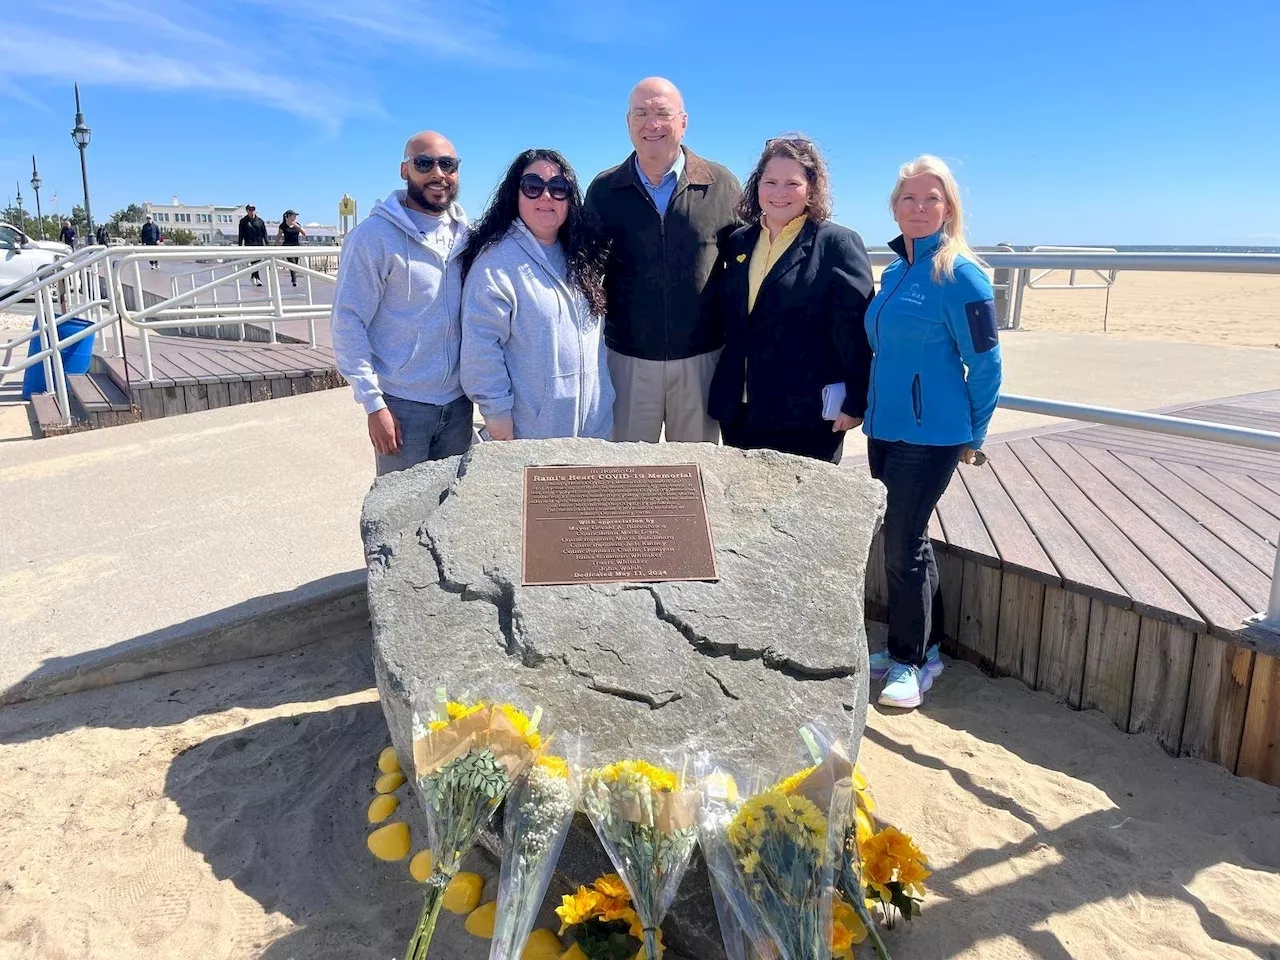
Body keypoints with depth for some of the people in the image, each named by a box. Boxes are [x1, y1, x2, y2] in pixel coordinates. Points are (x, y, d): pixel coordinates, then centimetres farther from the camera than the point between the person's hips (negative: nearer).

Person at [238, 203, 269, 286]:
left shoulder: (260, 220, 11)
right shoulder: (243, 221, 4)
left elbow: (264, 233, 12)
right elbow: (241, 234, 4)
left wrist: (266, 243, 4)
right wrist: (240, 245, 0)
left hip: (259, 244, 3)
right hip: (249, 244, -3)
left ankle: (253, 277, 26)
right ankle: (257, 278, -19)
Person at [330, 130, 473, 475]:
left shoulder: (465, 234, 6)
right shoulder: (375, 235, -9)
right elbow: (348, 321, -11)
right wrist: (373, 404, -16)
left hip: (458, 402, 5)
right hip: (402, 404, -5)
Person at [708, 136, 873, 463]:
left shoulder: (838, 244, -4)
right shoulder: (738, 242, 12)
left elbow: (855, 330, -8)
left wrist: (855, 403, -12)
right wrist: (722, 394, 13)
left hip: (808, 415, -5)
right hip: (739, 412, 5)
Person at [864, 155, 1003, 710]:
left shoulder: (960, 275, -12)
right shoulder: (894, 272, 10)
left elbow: (985, 363, -9)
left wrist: (973, 438, -3)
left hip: (931, 435, -7)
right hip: (884, 428, 7)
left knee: (904, 545, -3)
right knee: (901, 541, 14)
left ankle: (912, 661, 14)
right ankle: (908, 646, 29)